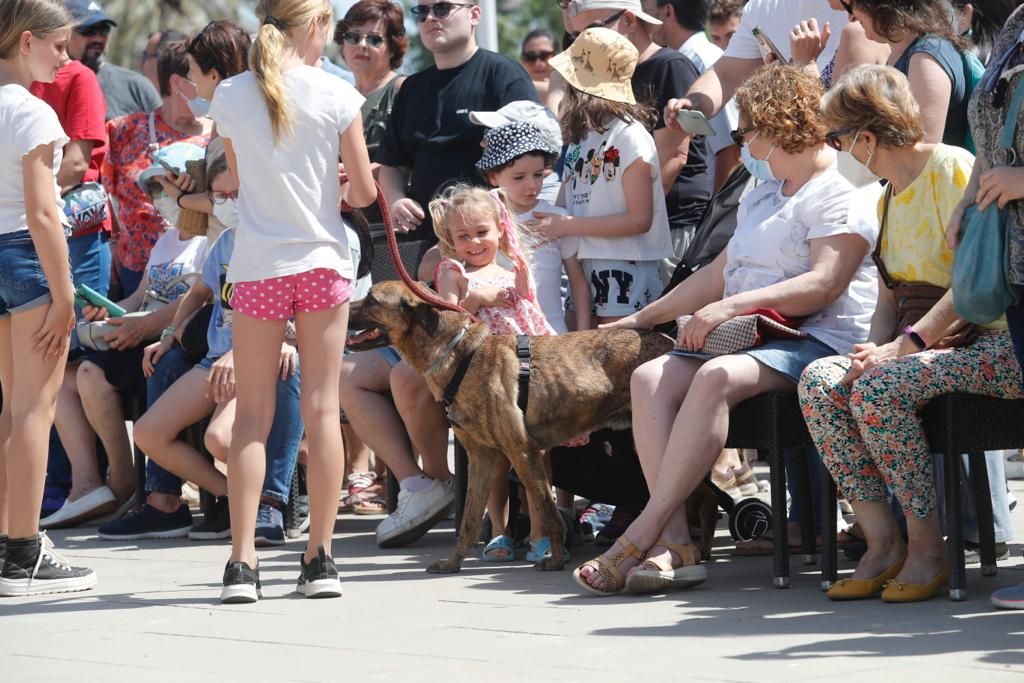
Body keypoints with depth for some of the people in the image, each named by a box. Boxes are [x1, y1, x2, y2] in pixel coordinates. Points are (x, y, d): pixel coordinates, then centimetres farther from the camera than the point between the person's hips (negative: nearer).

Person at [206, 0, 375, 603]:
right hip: (323, 260, -1)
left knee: (253, 413, 4)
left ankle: (243, 562, -3)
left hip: (258, 265, 1)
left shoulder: (231, 96, -1)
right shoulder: (337, 96, -6)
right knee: (322, 407, 5)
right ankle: (321, 559, 6)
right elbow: (364, 191, -2)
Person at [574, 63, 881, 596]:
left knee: (717, 376, -36)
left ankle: (644, 533, -38)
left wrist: (733, 306, -22)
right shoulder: (761, 198, 29)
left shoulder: (840, 195, -3)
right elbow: (716, 275, 34)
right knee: (650, 378, -17)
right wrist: (641, 318, 30)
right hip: (749, 335, 9)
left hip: (819, 340, -9)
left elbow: (824, 284, -17)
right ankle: (674, 544, -31)